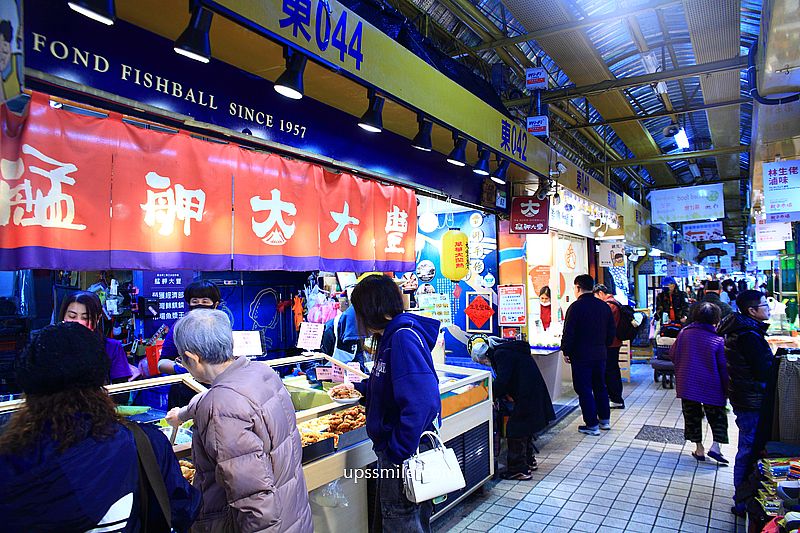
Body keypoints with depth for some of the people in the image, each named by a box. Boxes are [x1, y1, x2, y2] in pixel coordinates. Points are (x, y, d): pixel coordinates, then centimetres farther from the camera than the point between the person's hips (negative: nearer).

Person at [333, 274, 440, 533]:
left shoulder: (403, 337, -23)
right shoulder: (390, 336, 9)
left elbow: (420, 402, -33)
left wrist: (398, 452, -26)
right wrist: (358, 386, 41)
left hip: (404, 452, -10)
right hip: (391, 450, 10)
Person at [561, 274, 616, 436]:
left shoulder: (576, 307, -15)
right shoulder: (604, 306, 6)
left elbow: (568, 333, -16)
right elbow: (612, 331, 13)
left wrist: (566, 352, -5)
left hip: (581, 356, -7)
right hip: (600, 354, 7)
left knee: (584, 389, 1)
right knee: (600, 386, 19)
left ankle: (592, 425, 5)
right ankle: (605, 420, 29)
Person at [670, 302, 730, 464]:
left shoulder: (684, 332, -6)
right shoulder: (718, 339, -13)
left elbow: (673, 354, 3)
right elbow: (723, 367, -8)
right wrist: (726, 389, 2)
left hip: (687, 383, 2)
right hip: (710, 386, -2)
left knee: (692, 415, 12)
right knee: (717, 416, 15)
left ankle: (699, 448, 17)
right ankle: (715, 445, 4)